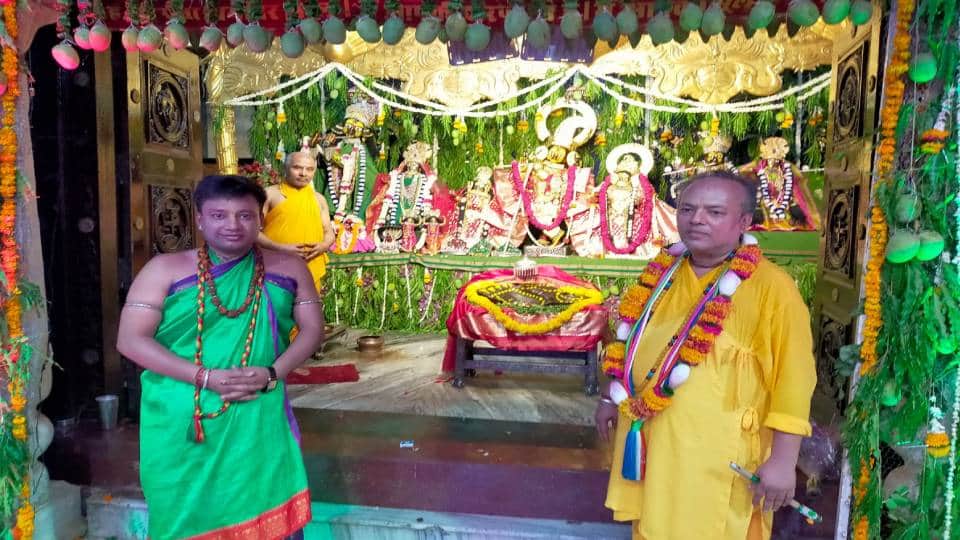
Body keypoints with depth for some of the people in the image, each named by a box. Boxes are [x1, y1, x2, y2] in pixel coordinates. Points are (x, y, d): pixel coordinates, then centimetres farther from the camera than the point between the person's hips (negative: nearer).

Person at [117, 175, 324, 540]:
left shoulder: (288, 268, 2)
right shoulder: (165, 270, -3)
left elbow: (312, 328, 4)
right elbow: (131, 340, -7)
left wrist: (272, 373, -13)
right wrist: (205, 376, -16)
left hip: (258, 420, 1)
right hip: (180, 424, 0)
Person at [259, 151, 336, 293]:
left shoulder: (319, 199, 15)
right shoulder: (270, 194, 1)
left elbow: (329, 232, 18)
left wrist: (323, 245, -5)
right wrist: (279, 247, -18)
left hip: (311, 270, 4)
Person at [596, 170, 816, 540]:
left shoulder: (771, 286, -12)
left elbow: (793, 377, -14)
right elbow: (633, 343, 16)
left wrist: (783, 460, -16)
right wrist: (611, 398, 19)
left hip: (719, 455, -5)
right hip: (651, 442, 6)